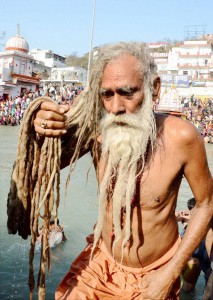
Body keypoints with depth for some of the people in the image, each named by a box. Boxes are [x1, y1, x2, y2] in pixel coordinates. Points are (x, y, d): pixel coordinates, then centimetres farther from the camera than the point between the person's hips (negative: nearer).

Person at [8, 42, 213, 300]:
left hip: (154, 277, -2)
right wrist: (42, 135, -29)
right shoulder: (97, 130, -17)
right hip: (100, 263, 2)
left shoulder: (180, 136, -24)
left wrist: (171, 273, -14)